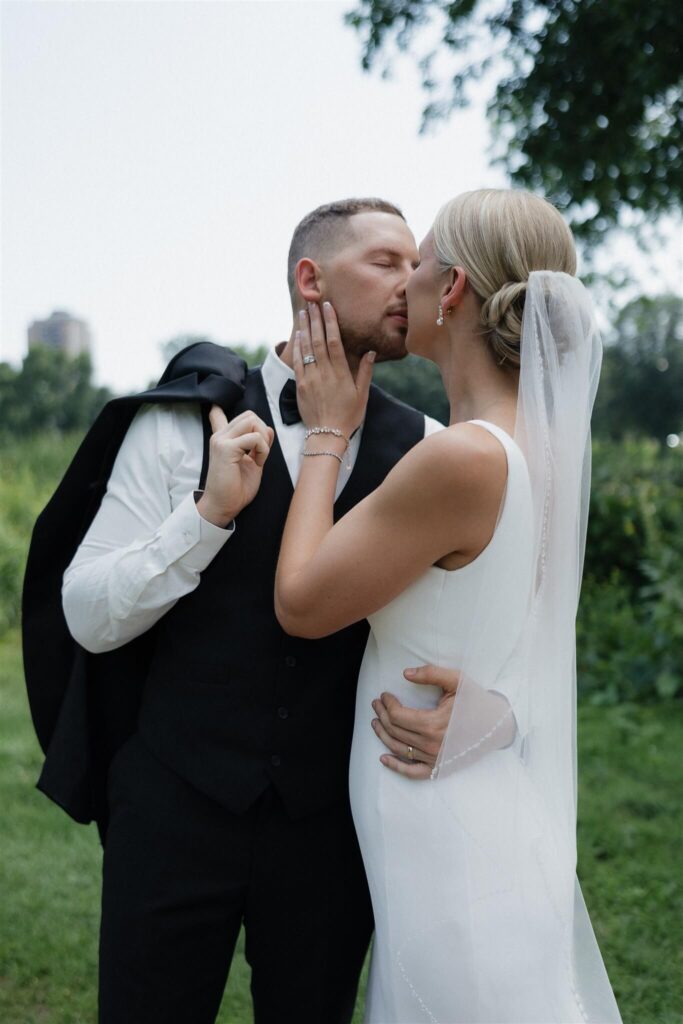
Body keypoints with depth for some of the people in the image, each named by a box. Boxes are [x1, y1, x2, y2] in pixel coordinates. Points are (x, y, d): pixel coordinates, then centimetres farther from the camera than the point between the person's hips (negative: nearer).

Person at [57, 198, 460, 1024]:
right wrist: (211, 510, -21)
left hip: (331, 822, 2)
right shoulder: (182, 425, -5)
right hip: (178, 804, -1)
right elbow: (88, 620, -8)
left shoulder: (426, 452, -1)